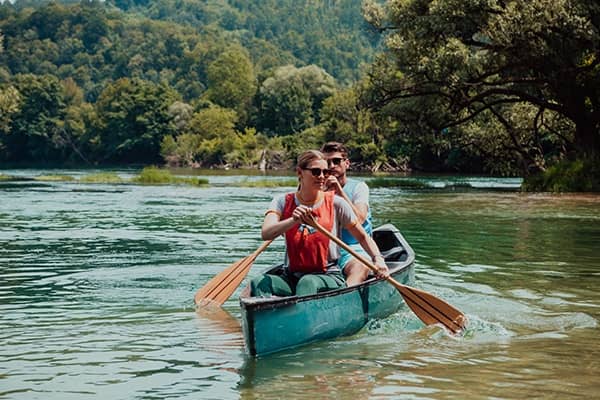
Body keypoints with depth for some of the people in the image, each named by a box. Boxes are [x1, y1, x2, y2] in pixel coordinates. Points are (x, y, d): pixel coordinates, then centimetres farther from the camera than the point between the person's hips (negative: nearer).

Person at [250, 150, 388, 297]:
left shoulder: (336, 203, 0)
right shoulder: (283, 202, 3)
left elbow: (363, 237, 10)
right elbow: (266, 234, -16)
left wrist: (378, 259, -9)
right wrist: (294, 220, -34)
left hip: (329, 277, -2)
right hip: (292, 277, 2)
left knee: (308, 282, -37)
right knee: (258, 282, -28)